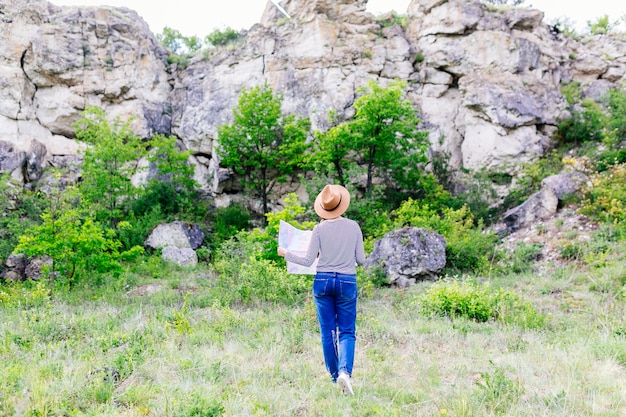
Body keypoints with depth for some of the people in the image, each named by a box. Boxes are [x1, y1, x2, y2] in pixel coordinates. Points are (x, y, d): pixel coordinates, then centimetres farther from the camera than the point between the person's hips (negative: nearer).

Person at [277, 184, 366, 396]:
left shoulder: (320, 229, -7)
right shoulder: (354, 227, -2)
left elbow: (308, 261, -4)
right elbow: (361, 259, 2)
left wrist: (286, 254, 11)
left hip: (323, 281, 0)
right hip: (347, 282, 0)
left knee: (327, 331, 12)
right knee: (347, 331, 5)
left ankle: (334, 376, 19)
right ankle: (345, 371, -18)